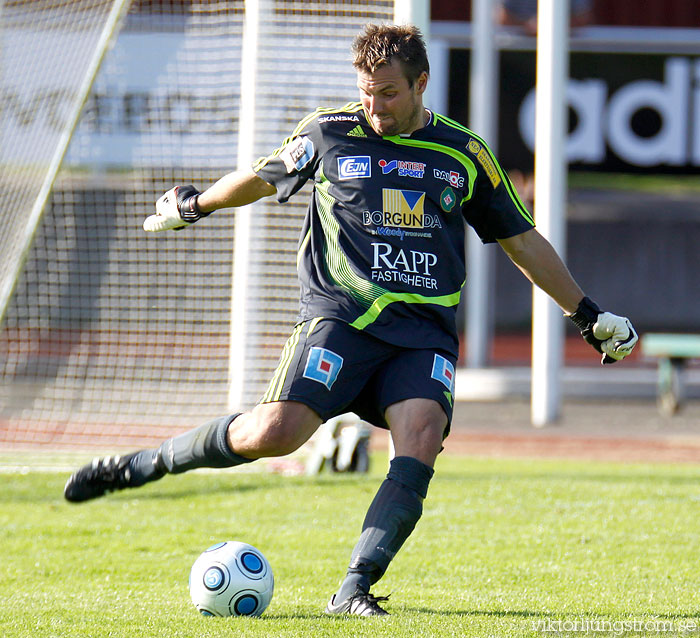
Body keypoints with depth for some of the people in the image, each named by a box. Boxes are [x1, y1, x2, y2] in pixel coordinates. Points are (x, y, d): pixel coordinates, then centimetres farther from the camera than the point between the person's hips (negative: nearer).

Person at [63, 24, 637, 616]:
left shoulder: (465, 155, 11)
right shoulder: (327, 133, 5)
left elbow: (523, 240, 21)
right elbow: (262, 177, 24)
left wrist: (588, 314, 22)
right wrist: (194, 205, 37)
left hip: (426, 330, 2)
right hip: (341, 315, -2)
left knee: (421, 440, -25)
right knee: (273, 432, -21)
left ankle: (353, 590, -24)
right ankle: (145, 464, 2)